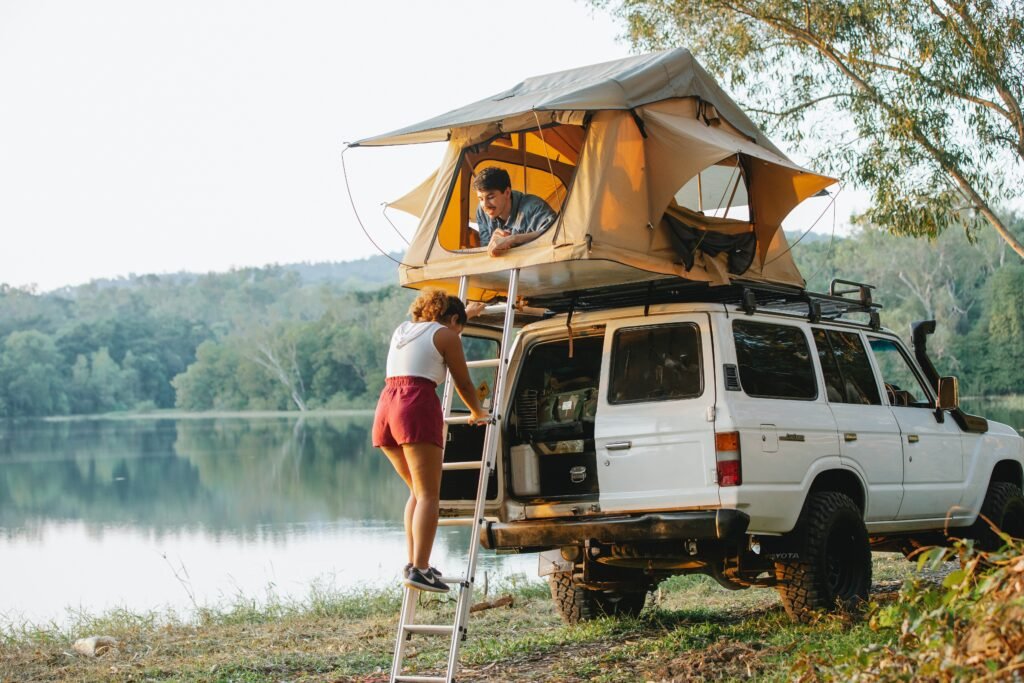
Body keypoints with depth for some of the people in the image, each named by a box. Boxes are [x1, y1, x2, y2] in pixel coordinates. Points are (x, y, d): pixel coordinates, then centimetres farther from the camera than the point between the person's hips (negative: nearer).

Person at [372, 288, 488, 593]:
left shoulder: (403, 330, 26)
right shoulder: (446, 335, 5)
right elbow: (464, 384, 9)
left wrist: (466, 311, 65)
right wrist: (478, 413, 28)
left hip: (386, 408, 7)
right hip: (418, 409, -7)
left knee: (418, 491, 17)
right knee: (428, 495, -9)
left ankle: (413, 562, 8)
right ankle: (419, 569, -20)